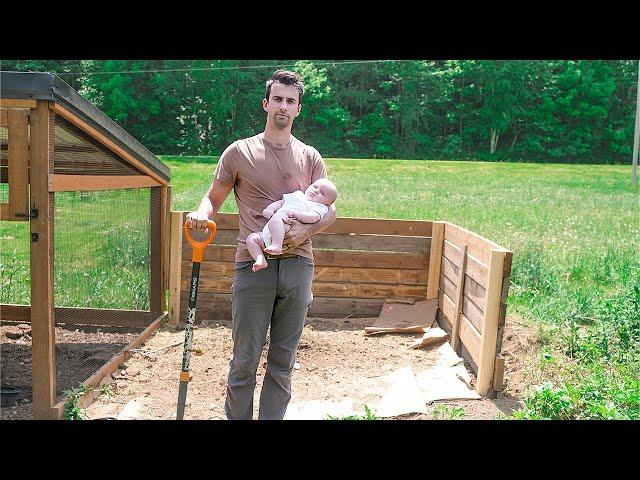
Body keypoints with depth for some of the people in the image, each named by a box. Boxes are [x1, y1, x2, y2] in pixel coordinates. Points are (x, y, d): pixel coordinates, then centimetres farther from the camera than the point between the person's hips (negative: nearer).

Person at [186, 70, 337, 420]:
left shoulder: (310, 157, 11)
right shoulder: (239, 151, 6)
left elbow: (330, 210, 11)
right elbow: (214, 197, 11)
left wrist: (306, 231, -9)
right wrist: (202, 213, -12)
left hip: (297, 265, 2)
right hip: (253, 266, -2)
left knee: (283, 361, 9)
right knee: (245, 359, 1)